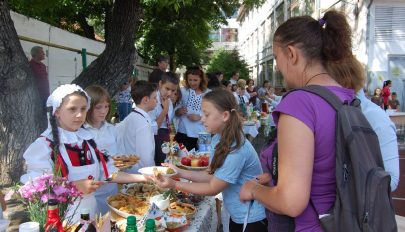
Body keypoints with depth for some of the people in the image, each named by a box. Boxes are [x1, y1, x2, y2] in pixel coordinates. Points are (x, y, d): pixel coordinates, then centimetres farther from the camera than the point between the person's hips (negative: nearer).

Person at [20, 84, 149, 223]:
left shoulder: (87, 140, 3)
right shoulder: (44, 145, -14)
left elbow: (108, 173, 4)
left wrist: (144, 177, -3)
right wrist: (74, 187, -26)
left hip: (90, 213, 5)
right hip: (61, 218, -5)